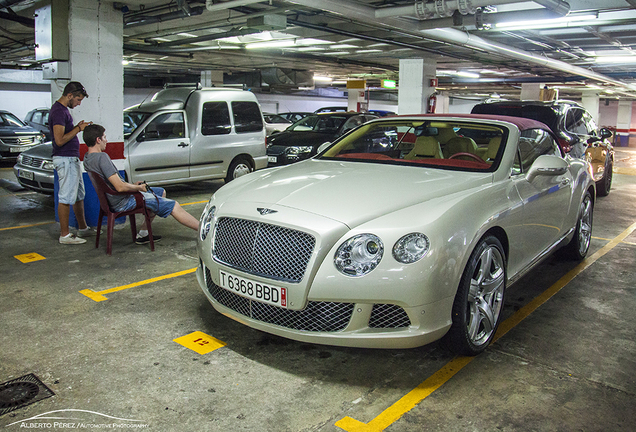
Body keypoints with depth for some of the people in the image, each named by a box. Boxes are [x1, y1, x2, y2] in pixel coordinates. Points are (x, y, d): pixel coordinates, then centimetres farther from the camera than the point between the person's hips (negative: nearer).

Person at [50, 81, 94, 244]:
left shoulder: (63, 109, 15)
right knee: (66, 198, -5)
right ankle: (65, 235, 2)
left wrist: (77, 126, 8)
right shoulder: (58, 111, -18)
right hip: (65, 159, -11)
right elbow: (60, 140, -25)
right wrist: (78, 129, -17)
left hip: (72, 158, 11)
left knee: (79, 195, 18)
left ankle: (83, 228, 29)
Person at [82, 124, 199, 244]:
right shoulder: (102, 157, -24)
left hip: (114, 199, 10)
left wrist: (133, 185, 9)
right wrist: (139, 187, -11)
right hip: (124, 202, -10)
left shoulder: (87, 158, 7)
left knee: (161, 192, 25)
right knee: (174, 206, -9)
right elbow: (120, 187, -28)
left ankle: (143, 234, 21)